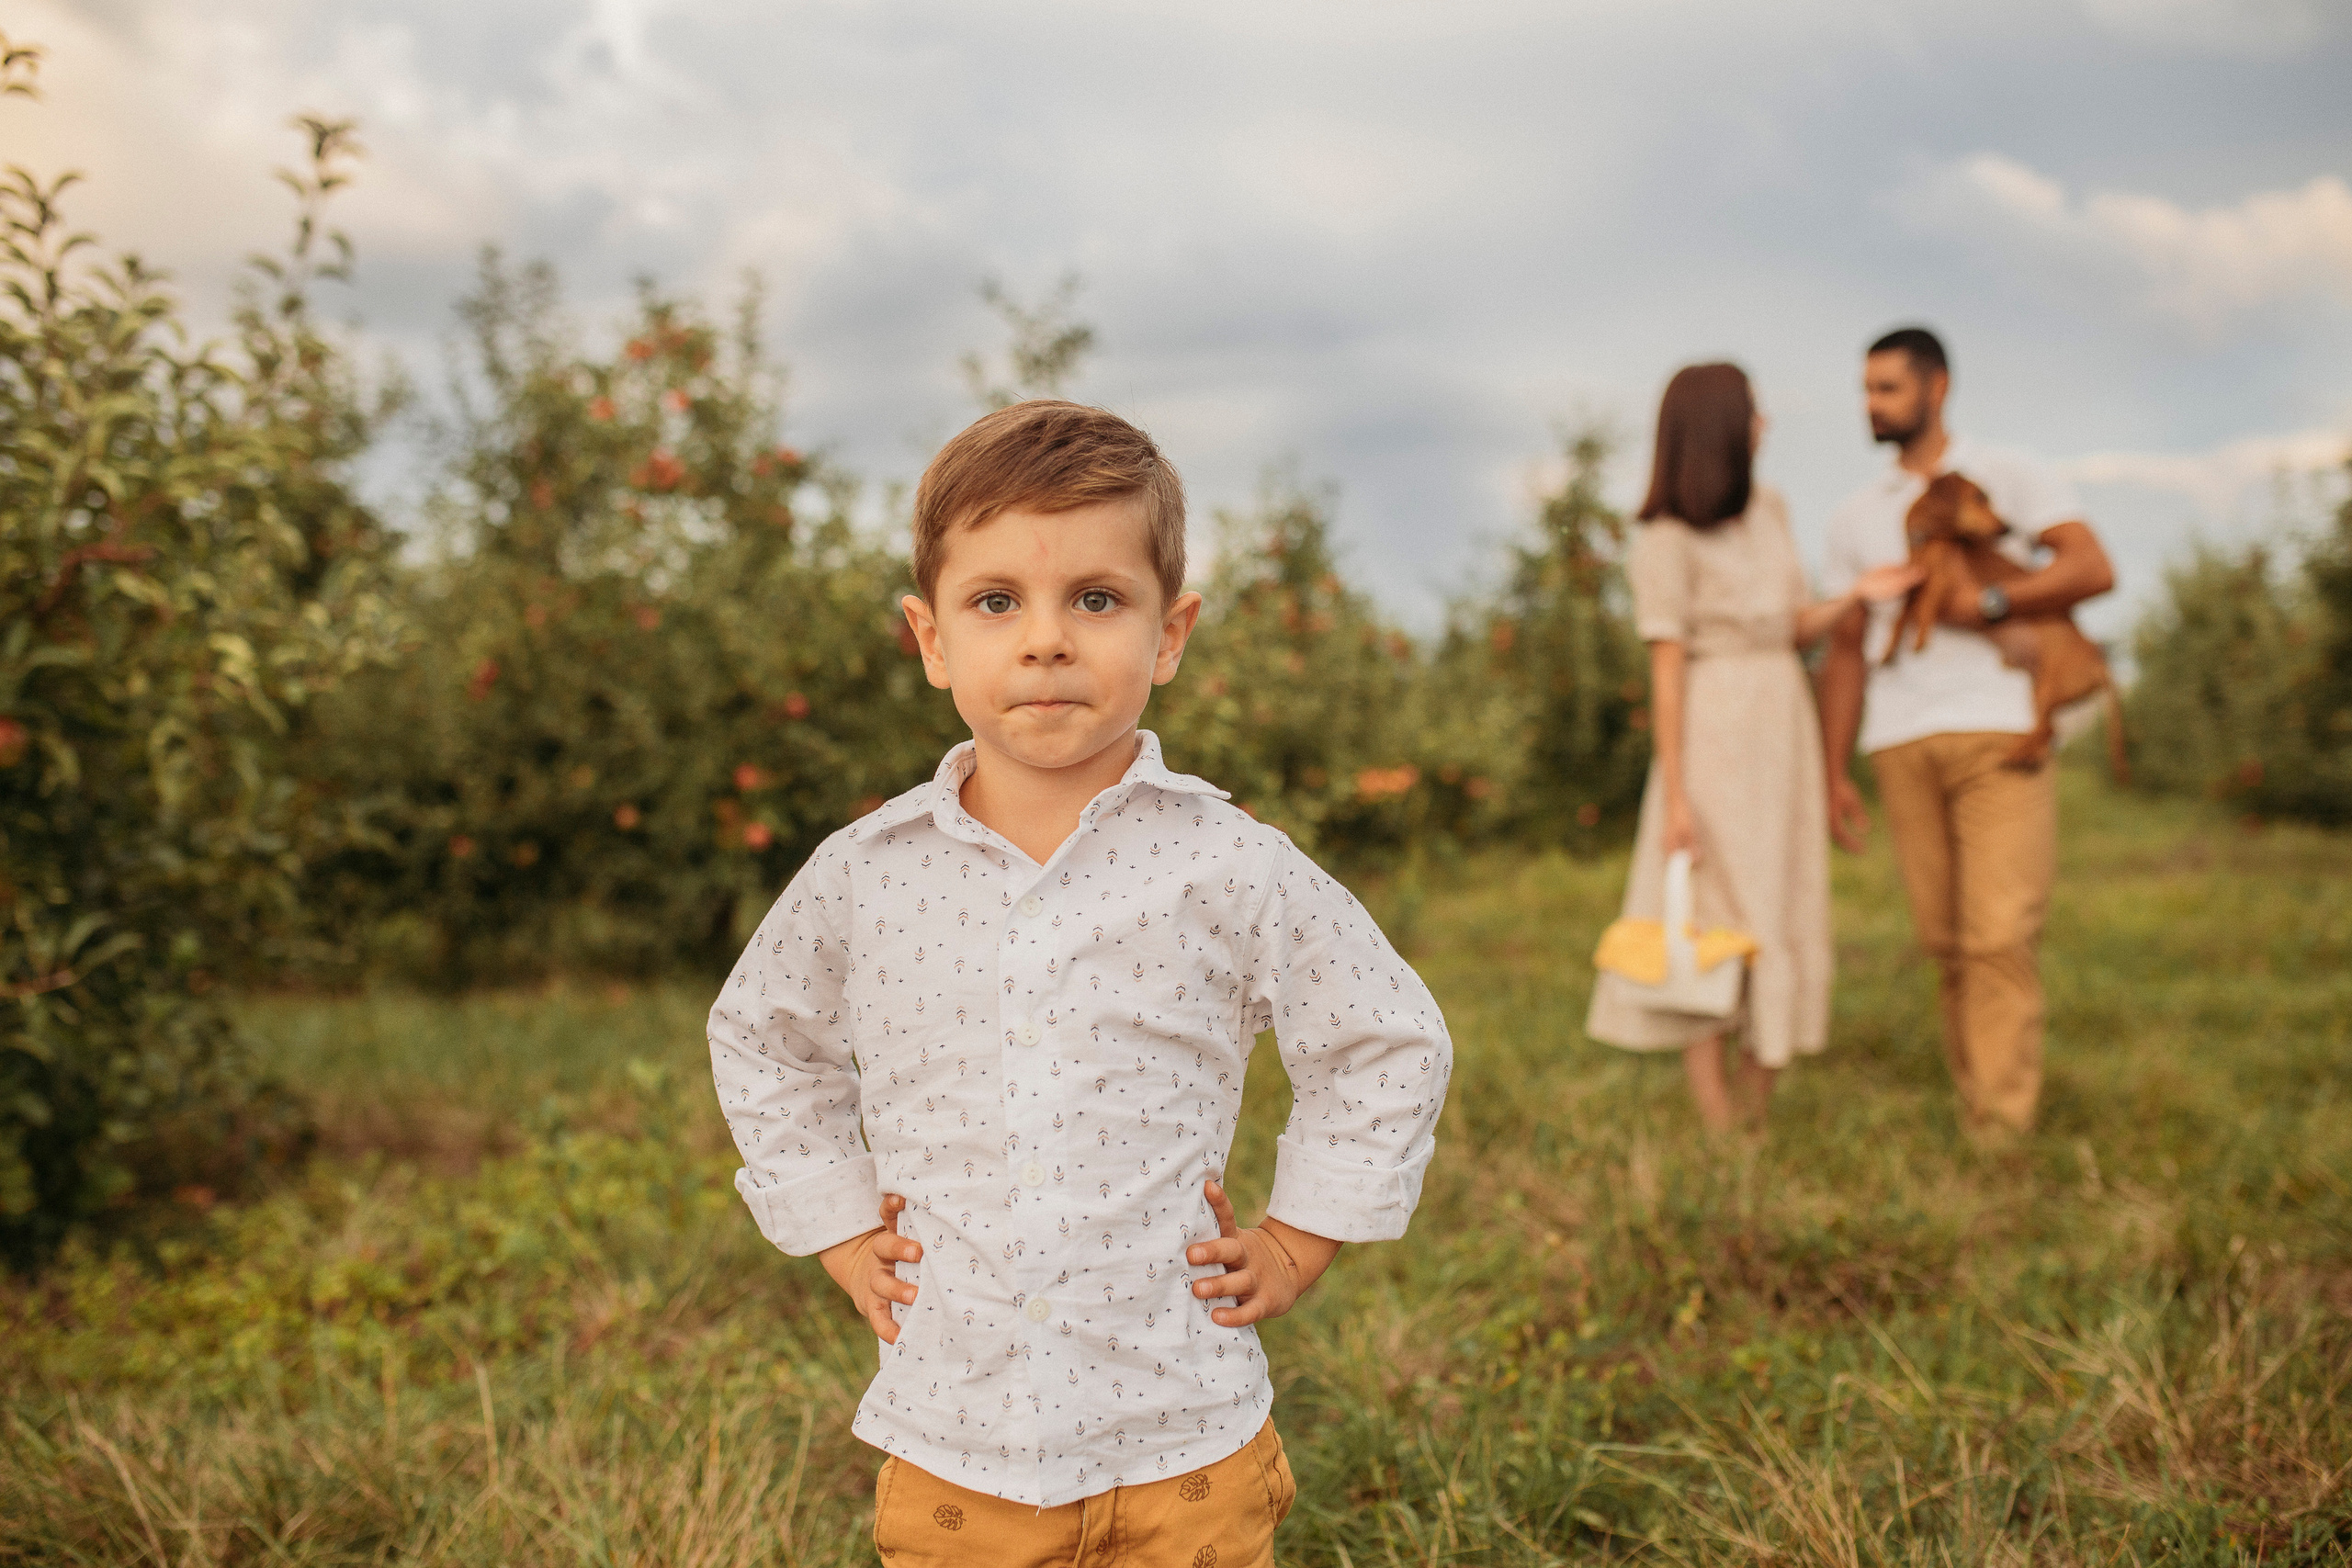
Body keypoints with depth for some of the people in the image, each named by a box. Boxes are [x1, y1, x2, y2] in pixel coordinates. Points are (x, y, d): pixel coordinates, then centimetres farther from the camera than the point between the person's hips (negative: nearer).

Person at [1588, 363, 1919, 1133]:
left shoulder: (1769, 510, 11)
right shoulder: (1666, 540, -9)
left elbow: (1799, 630, 14)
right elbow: (1666, 668, -12)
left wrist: (1858, 593, -5)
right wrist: (1674, 794, -15)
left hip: (1785, 728, 7)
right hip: (1713, 732, -7)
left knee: (1782, 924, 5)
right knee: (1712, 924, -5)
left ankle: (1755, 1113, 12)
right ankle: (1720, 1138, -1)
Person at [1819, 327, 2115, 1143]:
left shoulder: (2009, 477, 8)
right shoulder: (1857, 517, 19)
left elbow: (2093, 569, -5)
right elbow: (1847, 651, 18)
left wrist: (1988, 603, -12)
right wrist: (1835, 773, 12)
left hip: (2001, 730, -3)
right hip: (1903, 742, 4)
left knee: (2001, 933, -12)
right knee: (1945, 938, 1)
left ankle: (2002, 1127, -11)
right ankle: (1975, 1109, 11)